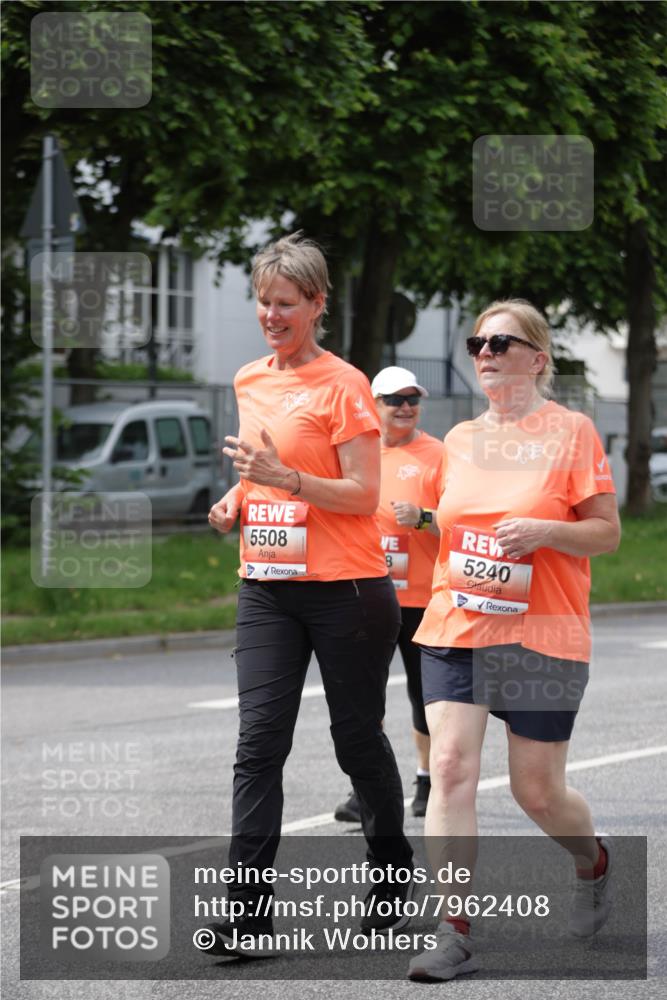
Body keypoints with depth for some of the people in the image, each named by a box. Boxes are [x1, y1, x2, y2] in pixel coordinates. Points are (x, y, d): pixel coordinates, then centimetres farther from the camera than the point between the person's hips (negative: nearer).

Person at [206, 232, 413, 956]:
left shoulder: (344, 386, -8)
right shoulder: (248, 382, 12)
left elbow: (363, 496, -13)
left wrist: (284, 477, -26)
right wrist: (236, 499, 5)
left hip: (346, 588, -5)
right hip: (267, 588, 5)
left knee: (357, 739, 6)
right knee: (259, 739, -7)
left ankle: (393, 876, 28)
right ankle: (247, 909, -10)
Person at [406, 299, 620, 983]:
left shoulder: (570, 431, -3)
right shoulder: (460, 439, 11)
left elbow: (607, 531, -5)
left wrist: (543, 529, -20)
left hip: (542, 637, -4)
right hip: (454, 632, 4)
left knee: (537, 791, 4)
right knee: (450, 769, -12)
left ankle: (594, 861, 38)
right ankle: (454, 935, -12)